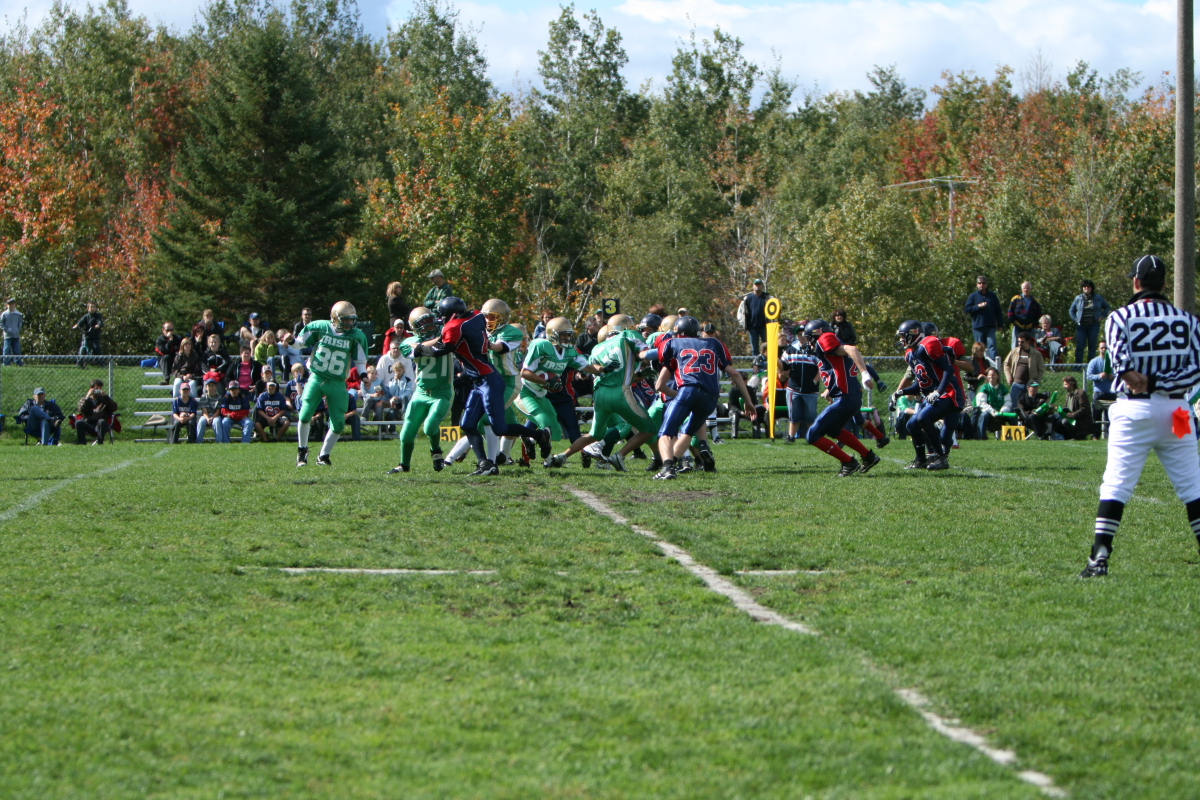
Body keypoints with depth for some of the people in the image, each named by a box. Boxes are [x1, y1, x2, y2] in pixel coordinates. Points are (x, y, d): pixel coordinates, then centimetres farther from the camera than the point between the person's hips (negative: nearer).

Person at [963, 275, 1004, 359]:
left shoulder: (992, 296, 12)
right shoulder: (973, 296, 7)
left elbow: (998, 311, 14)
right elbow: (967, 309, 1)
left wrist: (1000, 324, 8)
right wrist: (978, 306, -11)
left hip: (991, 326, 0)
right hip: (978, 326, 0)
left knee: (992, 345, -11)